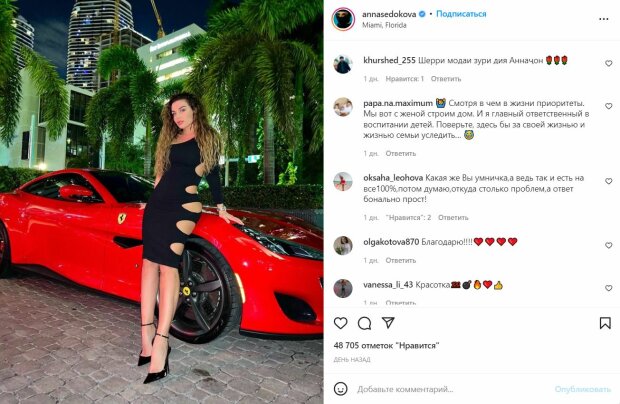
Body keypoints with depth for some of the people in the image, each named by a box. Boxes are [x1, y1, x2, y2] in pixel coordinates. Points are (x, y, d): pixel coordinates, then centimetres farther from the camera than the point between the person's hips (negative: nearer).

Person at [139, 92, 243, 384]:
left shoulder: (208, 138, 7)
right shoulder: (169, 139, 22)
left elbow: (212, 174, 7)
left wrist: (221, 208, 6)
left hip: (184, 205, -6)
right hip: (158, 202, 6)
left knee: (167, 263, -19)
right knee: (150, 260, -5)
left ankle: (159, 341, -23)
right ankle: (147, 334, -5)